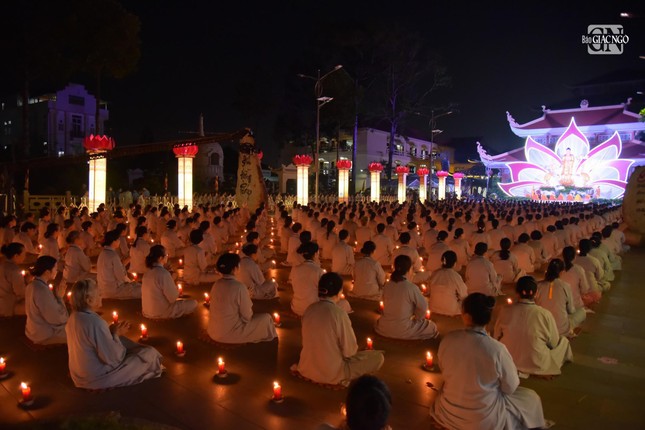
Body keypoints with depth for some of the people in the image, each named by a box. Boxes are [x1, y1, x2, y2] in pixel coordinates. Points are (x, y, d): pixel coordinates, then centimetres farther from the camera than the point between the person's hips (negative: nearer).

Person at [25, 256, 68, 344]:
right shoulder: (42, 290, -28)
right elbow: (58, 318, -24)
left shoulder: (33, 285, 2)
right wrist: (59, 297, -15)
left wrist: (55, 296, 1)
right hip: (44, 335, -10)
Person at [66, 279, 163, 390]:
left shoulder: (74, 317, -4)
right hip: (97, 378, -9)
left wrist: (110, 331, 1)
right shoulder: (95, 322, -31)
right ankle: (153, 367, 33)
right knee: (149, 353, -1)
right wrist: (116, 334, -11)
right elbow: (112, 358, -24)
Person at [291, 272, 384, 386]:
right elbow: (350, 351, -13)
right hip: (332, 374, -6)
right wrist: (352, 350, 8)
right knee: (378, 357, 3)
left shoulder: (310, 309, -5)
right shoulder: (339, 313, -22)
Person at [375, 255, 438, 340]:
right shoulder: (412, 288, -16)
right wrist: (416, 318, 14)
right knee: (432, 327, 17)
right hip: (403, 330, -4)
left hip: (384, 328, 4)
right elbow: (423, 306, -5)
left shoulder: (386, 286, -2)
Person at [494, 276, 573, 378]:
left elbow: (497, 337, 1)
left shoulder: (505, 310, -14)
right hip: (536, 364, -2)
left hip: (508, 361, 2)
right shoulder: (544, 314, -20)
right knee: (563, 340, 20)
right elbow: (554, 343, -5)